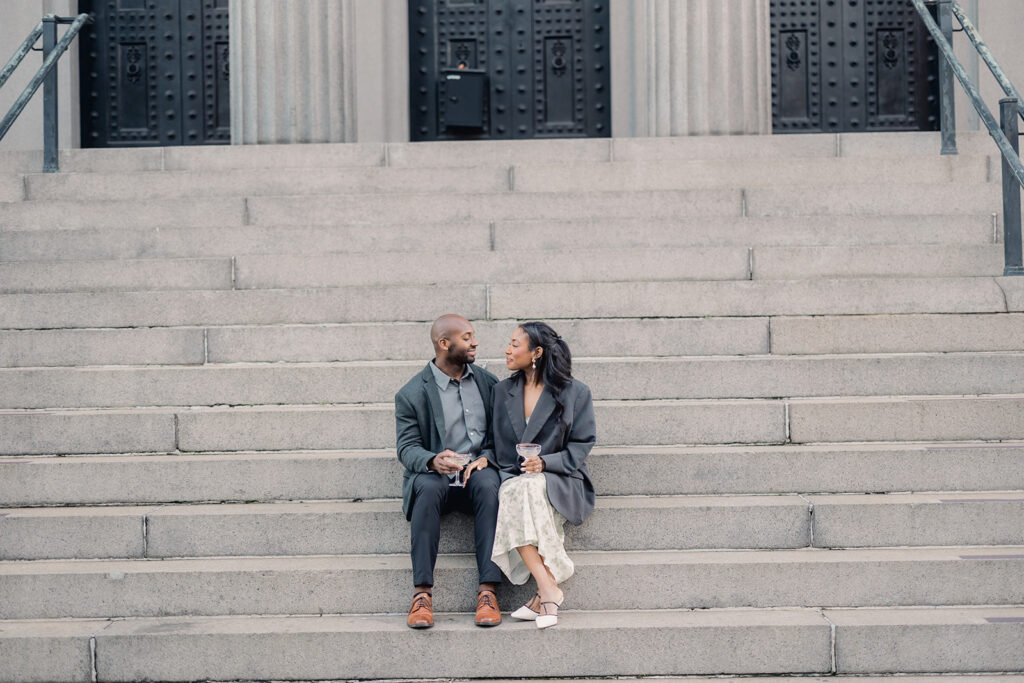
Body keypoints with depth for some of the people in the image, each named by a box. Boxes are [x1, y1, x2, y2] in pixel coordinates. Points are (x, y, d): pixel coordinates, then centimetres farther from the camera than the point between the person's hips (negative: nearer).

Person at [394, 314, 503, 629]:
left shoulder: (487, 382, 12)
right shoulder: (412, 394, 1)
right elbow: (407, 447, -5)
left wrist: (486, 457, -9)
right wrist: (433, 461, -28)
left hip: (479, 471, 2)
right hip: (435, 474, -2)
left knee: (488, 485, -34)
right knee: (428, 487, -37)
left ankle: (488, 592, -37)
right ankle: (422, 593, -36)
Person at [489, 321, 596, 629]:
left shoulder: (575, 392, 4)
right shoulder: (503, 391, 15)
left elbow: (582, 443, 1)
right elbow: (500, 447, 15)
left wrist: (546, 462, -14)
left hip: (559, 482, -3)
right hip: (513, 479, 3)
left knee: (529, 489, -38)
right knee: (512, 493, -36)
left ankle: (543, 595, -39)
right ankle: (549, 589, -41)